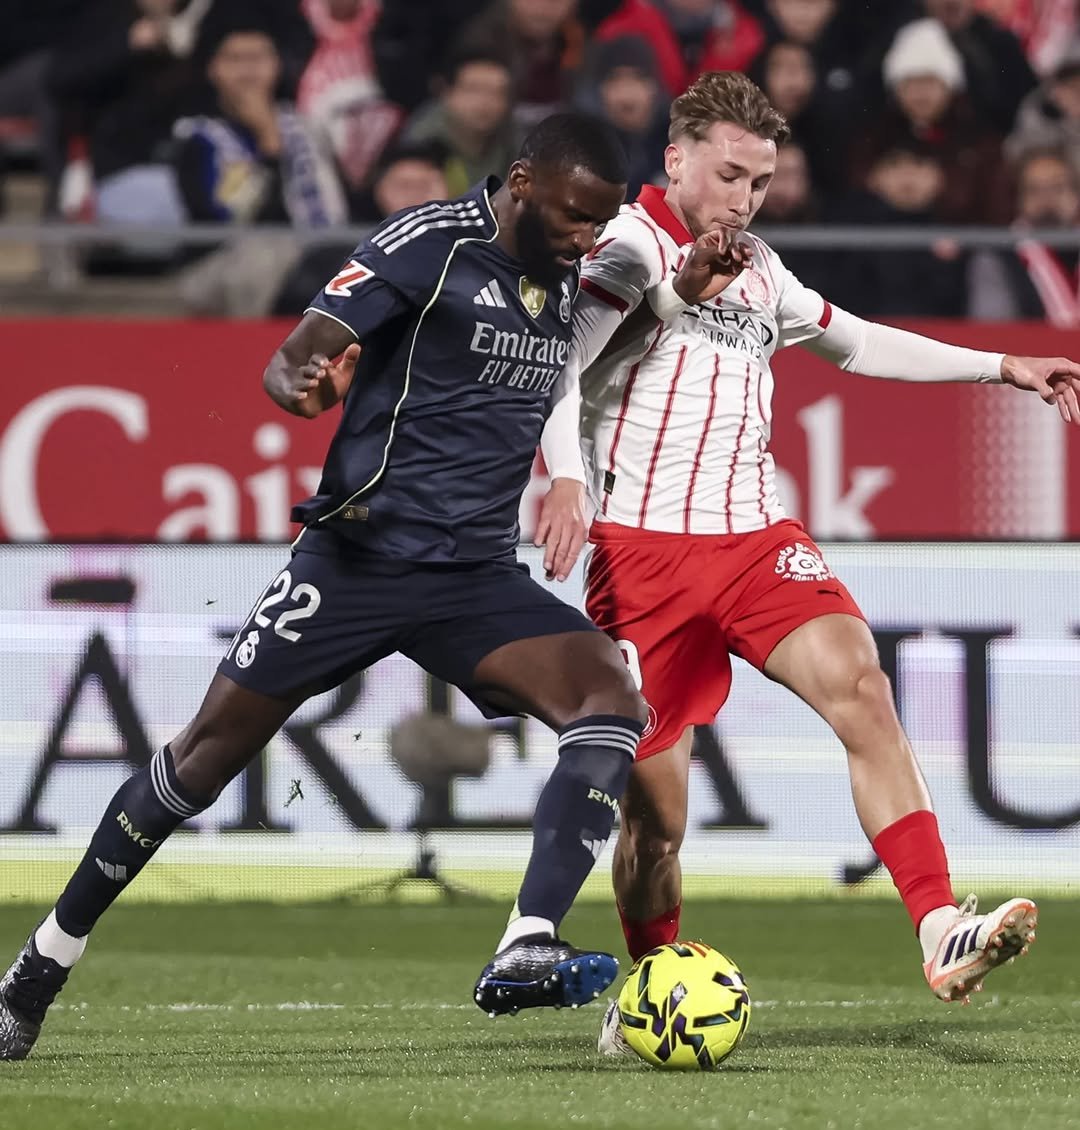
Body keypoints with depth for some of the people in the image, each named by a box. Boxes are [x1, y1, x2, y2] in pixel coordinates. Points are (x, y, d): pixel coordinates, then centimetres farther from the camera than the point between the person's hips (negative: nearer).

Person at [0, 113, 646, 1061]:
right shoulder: (429, 244, -11)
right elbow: (296, 357, -20)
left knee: (612, 699, -20)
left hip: (476, 576, 5)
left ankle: (525, 954, -31)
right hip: (359, 558, -5)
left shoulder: (566, 279, 9)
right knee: (209, 753, 1)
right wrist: (299, 382, -39)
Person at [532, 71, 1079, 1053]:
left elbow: (857, 343, 35)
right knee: (655, 801, -3)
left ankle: (941, 932, -32)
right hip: (643, 546, -5)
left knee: (859, 683, -22)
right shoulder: (628, 245, -3)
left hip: (756, 537, 5)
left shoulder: (757, 271, 20)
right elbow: (556, 362, -17)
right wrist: (566, 475, -34)